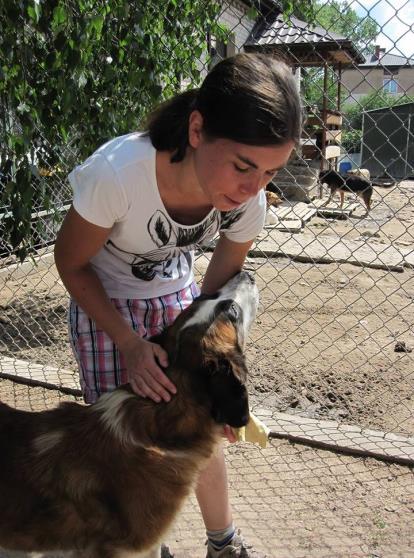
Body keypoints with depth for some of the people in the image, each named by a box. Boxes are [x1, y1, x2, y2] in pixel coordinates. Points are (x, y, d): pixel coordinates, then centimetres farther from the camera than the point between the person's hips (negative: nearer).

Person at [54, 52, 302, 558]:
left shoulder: (247, 201, -24)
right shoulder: (117, 173, -37)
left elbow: (219, 288, -6)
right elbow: (71, 265, -18)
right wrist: (128, 343, -26)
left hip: (176, 295, 3)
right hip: (103, 303, -3)